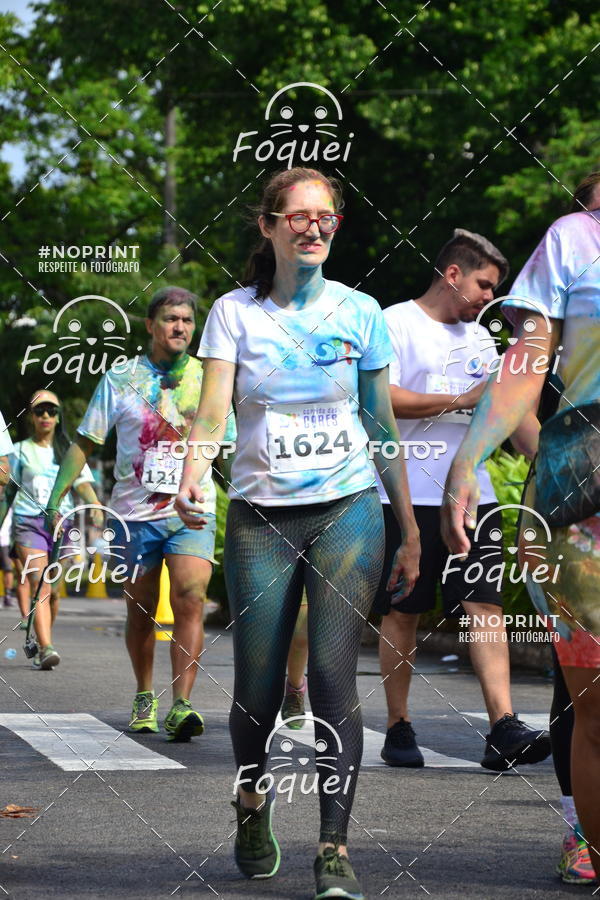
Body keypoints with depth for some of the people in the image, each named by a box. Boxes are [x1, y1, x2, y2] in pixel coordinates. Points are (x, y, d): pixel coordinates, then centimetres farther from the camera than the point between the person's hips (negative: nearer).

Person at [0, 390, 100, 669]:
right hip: (28, 522, -2)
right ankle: (46, 648, -26)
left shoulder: (69, 450, 13)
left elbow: (82, 481, 1)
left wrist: (95, 503, -19)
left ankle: (41, 645, 24)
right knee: (39, 586, -16)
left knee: (53, 590, 7)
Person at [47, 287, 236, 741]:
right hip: (135, 512, 1)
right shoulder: (121, 379, 5)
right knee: (141, 614, 8)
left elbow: (229, 445, 15)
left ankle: (181, 706, -21)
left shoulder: (207, 380, 8)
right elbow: (85, 443, 8)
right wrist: (57, 495, -2)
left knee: (190, 602, -17)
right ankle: (144, 697, 27)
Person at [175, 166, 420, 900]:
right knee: (257, 688, 2)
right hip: (260, 516, 0)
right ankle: (252, 800, 33)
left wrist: (409, 530, 10)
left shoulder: (359, 311, 5)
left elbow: (382, 426, 10)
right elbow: (213, 408, -10)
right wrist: (192, 472, -31)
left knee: (333, 675, -13)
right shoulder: (235, 312, 2)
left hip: (348, 510, 0)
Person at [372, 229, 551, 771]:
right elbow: (382, 399, -14)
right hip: (407, 496, -5)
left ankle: (504, 729, -14)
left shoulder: (479, 336, 20)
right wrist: (462, 400, -10)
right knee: (402, 613, 1)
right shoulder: (394, 324, -2)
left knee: (486, 607, -7)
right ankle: (398, 728, 12)